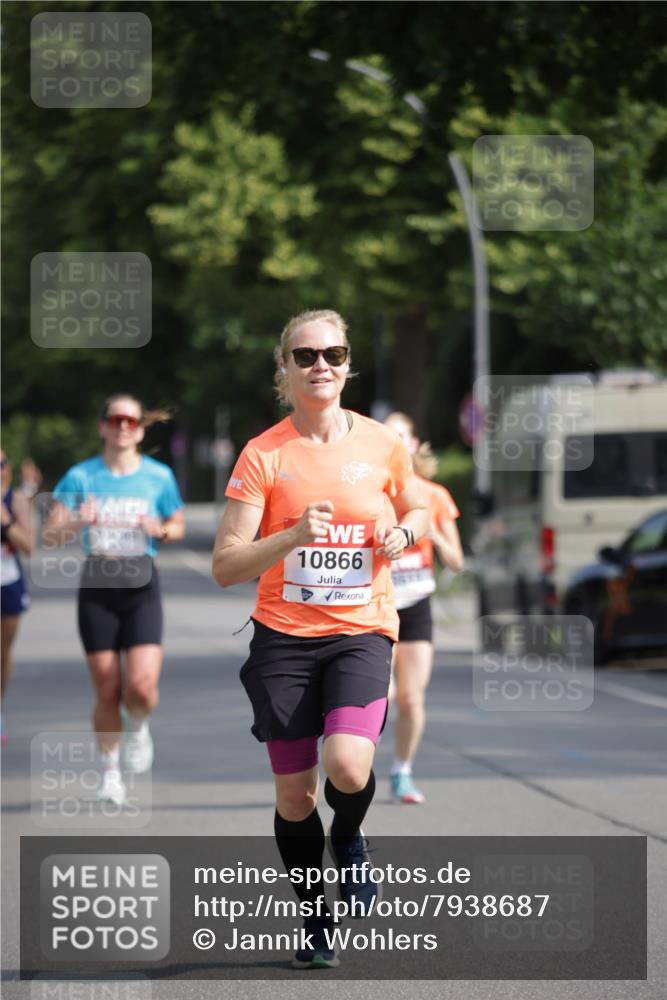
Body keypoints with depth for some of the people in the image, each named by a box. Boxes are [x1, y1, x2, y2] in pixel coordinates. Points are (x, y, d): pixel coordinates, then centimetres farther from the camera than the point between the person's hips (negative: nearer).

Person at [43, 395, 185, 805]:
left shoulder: (159, 476, 1)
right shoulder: (81, 477, -1)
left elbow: (178, 525, 14)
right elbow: (50, 535, -4)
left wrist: (161, 530, -8)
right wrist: (78, 523, -24)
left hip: (142, 587, 0)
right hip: (97, 587, 0)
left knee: (141, 687, -14)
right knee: (108, 692, 1)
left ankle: (138, 726, 22)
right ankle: (111, 771, 22)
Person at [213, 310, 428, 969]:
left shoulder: (381, 444, 1)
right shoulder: (262, 456, -5)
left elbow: (417, 509, 22)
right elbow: (224, 567, -9)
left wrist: (403, 532, -2)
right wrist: (293, 536, -25)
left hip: (362, 631, 0)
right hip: (283, 636, 0)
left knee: (347, 765, -23)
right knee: (294, 793, 2)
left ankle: (348, 840, 12)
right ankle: (313, 918, 26)